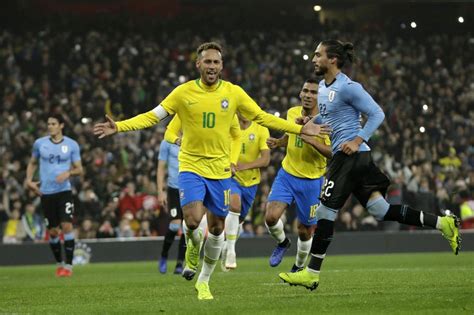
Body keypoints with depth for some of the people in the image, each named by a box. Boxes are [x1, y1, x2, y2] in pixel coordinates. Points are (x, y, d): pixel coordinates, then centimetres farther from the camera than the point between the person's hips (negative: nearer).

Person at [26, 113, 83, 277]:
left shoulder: (72, 145, 1)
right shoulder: (39, 143, 5)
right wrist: (29, 180, 3)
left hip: (64, 191, -2)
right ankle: (59, 263, 25)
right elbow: (32, 163, 18)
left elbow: (79, 169, 4)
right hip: (46, 193, 2)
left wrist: (68, 173, -16)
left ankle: (68, 265, -10)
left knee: (67, 226, -15)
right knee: (52, 231, 6)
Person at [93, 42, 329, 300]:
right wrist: (118, 127, -17)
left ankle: (204, 282, 26)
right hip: (191, 167, -2)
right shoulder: (184, 92, -5)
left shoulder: (234, 93, -1)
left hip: (220, 171, 2)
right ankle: (193, 247, 15)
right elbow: (152, 116, -4)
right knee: (193, 220, -22)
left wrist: (300, 129, 2)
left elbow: (263, 118, 6)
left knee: (216, 228, 7)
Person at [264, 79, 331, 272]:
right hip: (287, 175, 3)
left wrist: (312, 141, -34)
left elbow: (333, 153, -23)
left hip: (311, 181, -3)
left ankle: (299, 267, 32)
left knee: (305, 232, 6)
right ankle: (282, 243, 16)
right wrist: (277, 142, 1)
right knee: (271, 216, -17)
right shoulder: (292, 113, 0)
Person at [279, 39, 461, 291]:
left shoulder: (348, 88, -13)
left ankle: (311, 274, -1)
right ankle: (442, 223, 10)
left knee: (325, 211, -7)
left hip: (350, 155, -10)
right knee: (381, 211, 6)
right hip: (344, 157, 10)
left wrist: (357, 141, -20)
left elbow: (377, 114, -12)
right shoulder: (322, 87, 15)